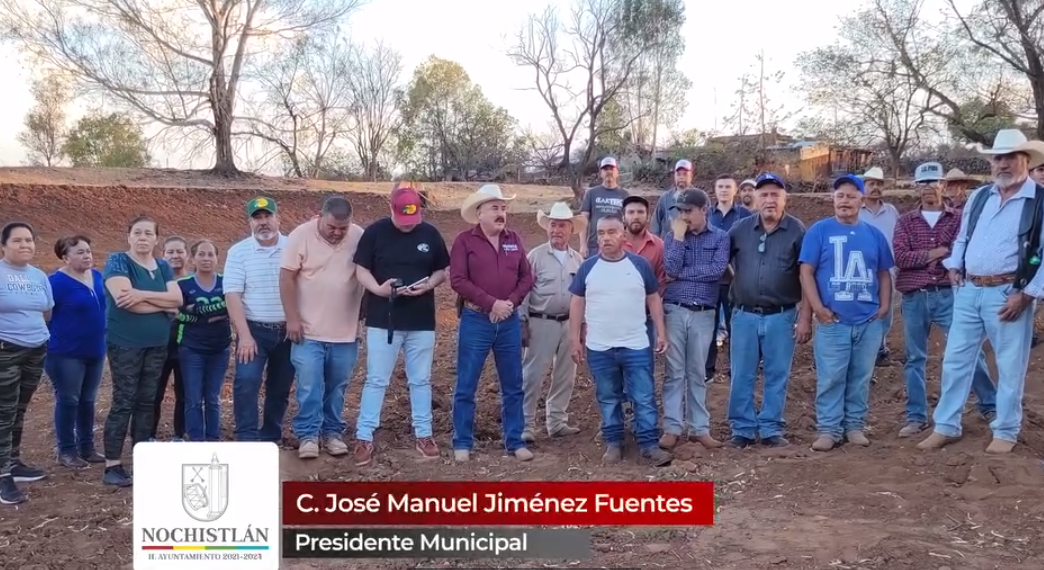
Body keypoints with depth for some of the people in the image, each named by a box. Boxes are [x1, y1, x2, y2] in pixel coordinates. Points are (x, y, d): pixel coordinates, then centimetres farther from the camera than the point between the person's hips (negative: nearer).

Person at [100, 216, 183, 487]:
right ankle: (112, 465, 0)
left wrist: (143, 295, -19)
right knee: (123, 402, -5)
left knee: (147, 401, 10)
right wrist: (163, 305, -9)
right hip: (125, 344, -6)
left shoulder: (163, 266, 11)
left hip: (157, 344, 6)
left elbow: (177, 298, -4)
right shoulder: (117, 261, -6)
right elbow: (125, 300, -20)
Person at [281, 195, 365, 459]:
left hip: (345, 332, 3)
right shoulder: (301, 235, -9)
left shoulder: (360, 237, -3)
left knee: (337, 386, 11)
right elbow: (287, 279, -7)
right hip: (308, 330, -2)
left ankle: (332, 432, 23)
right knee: (309, 386, -4)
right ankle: (308, 436, 7)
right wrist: (292, 318, -11)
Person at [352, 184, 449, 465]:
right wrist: (378, 289, -21)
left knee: (420, 380, 11)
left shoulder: (430, 233, 2)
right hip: (383, 320, -2)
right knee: (376, 380, 3)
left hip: (421, 321, 2)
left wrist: (428, 285, -13)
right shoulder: (375, 232, -4)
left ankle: (423, 434, 23)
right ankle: (364, 437, 11)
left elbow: (442, 271, 8)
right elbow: (361, 270, -2)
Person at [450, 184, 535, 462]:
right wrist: (491, 303, -17)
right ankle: (462, 443, 14)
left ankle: (515, 441, 19)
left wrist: (511, 302, -10)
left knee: (513, 386, 9)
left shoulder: (514, 240, 8)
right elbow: (458, 280, -12)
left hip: (509, 321, 4)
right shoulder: (465, 240, -5)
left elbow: (527, 277, 7)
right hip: (475, 320, -4)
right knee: (466, 386, 2)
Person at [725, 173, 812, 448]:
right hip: (744, 315, 2)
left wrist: (805, 317, -6)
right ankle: (743, 429, 17)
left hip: (781, 316, -1)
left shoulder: (797, 231, -2)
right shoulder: (740, 229, 3)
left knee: (777, 376, 7)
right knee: (742, 376, 6)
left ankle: (771, 430, 18)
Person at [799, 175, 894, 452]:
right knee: (830, 378, -1)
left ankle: (855, 426, 21)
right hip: (833, 321, -3)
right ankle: (828, 429, 7)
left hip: (869, 321, 3)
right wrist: (818, 308, -11)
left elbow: (884, 273, 16)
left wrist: (884, 306, 3)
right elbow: (806, 272, -4)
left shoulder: (874, 234, 10)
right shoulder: (819, 231, 0)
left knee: (861, 378, 10)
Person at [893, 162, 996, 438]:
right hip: (914, 298, 1)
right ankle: (916, 417, 15)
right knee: (915, 358, 7)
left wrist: (921, 256, -14)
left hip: (948, 295, -1)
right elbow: (900, 257, -6)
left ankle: (990, 406, 18)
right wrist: (938, 252, -11)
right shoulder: (905, 221, 8)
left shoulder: (958, 219, 6)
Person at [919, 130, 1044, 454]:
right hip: (968, 291, 5)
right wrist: (953, 266, 5)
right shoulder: (979, 197, 12)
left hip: (1008, 295, -5)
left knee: (1010, 366, 5)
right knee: (955, 360, 8)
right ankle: (946, 427, 18)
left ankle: (1005, 432, 20)